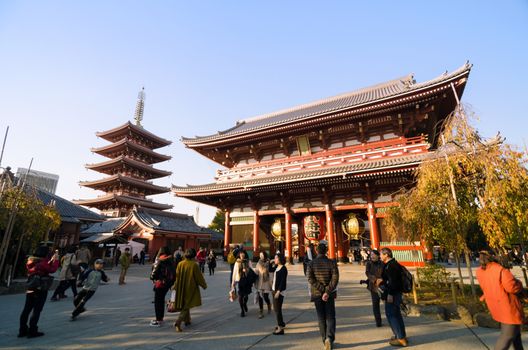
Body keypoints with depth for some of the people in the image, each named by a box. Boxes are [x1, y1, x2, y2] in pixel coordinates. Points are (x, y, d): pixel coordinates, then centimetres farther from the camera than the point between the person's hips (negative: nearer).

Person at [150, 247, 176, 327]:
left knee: (157, 301, 6)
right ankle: (160, 318, 31)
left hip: (160, 283, -6)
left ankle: (158, 320, 11)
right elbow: (174, 272, 6)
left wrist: (152, 277, 8)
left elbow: (155, 271, -13)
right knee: (162, 300, 20)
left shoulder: (159, 260, -14)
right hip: (168, 283, 7)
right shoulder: (171, 261, 4)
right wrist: (171, 282, 14)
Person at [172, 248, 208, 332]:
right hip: (191, 288, -5)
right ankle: (178, 322, -11)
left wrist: (175, 286, 19)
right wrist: (204, 285, 5)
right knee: (187, 306, 5)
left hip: (181, 288, 5)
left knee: (184, 304, 23)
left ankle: (187, 320, 37)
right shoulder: (194, 265, -17)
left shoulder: (180, 264, -6)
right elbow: (199, 277, -10)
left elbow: (177, 276, 3)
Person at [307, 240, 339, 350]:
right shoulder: (331, 263, -9)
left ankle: (325, 340, 21)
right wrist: (327, 292, -15)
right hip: (330, 294, -1)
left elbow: (310, 279, -13)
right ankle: (329, 337, -7)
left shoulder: (311, 263, -6)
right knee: (330, 316, 10)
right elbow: (335, 278, -15)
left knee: (321, 317, 14)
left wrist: (322, 290, -13)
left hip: (317, 294, 1)